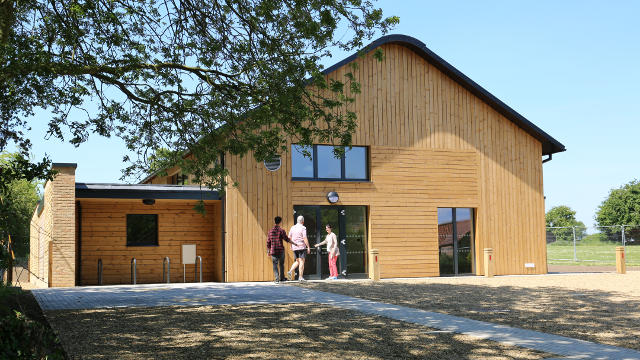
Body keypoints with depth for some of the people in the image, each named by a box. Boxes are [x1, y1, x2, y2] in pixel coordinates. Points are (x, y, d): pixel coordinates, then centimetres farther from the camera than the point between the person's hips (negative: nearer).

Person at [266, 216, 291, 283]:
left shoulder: (270, 231, 4)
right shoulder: (281, 230, -7)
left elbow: (268, 242, 7)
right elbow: (286, 239, -4)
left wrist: (268, 251, 14)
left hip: (273, 250, 2)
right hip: (281, 250, -2)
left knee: (275, 265, 3)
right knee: (281, 264, 14)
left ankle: (277, 279, -6)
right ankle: (282, 277, 22)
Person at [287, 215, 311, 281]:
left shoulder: (292, 227, 8)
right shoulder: (303, 228, -9)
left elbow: (289, 237, 12)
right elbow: (305, 238, -15)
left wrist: (291, 245, 24)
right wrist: (308, 247, -12)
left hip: (294, 247, 6)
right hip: (302, 247, -6)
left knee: (297, 261, 17)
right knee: (301, 262, -1)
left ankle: (290, 272, -3)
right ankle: (301, 277, -3)